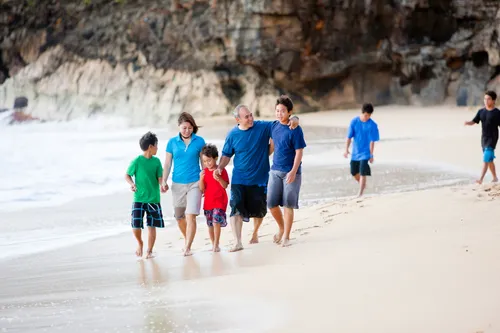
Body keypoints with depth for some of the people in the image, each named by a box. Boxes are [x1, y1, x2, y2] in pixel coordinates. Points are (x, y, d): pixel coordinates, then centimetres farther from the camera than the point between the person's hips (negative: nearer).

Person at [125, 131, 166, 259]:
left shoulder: (156, 161, 4)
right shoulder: (137, 161, -7)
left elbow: (159, 177, 4)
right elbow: (127, 175, 1)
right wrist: (132, 184, -18)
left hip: (153, 198, 3)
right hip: (139, 198, -3)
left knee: (152, 226, 4)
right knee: (136, 225, -8)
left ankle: (149, 251, 16)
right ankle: (139, 242, 22)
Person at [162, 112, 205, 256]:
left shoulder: (199, 141, -1)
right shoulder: (172, 142, 2)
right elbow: (167, 164, 6)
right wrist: (164, 181, -5)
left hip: (194, 183, -3)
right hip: (178, 184, 3)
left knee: (191, 216, -15)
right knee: (179, 217, 13)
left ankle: (187, 248, -13)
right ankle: (187, 240, 37)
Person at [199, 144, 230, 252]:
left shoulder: (221, 170, -7)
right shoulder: (204, 172, 5)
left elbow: (225, 186, -11)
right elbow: (202, 189, 3)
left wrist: (218, 178, -28)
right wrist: (201, 179, -14)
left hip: (219, 201, -5)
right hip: (208, 201, 5)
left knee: (216, 221, -16)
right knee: (210, 224, 10)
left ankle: (216, 245, -10)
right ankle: (213, 244, 21)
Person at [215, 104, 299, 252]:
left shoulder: (263, 127, -5)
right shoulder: (233, 135, -2)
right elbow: (227, 155, 8)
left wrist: (294, 119, -22)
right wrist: (219, 168, -8)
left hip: (260, 179, 1)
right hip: (239, 179, -1)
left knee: (258, 211, 13)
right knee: (236, 209, -16)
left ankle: (255, 232, 42)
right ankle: (238, 242, -17)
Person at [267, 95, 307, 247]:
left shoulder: (295, 130, -13)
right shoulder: (274, 126, 4)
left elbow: (299, 152, -14)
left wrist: (293, 171, -20)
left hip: (291, 172, -6)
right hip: (275, 170, 6)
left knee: (288, 205, -1)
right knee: (271, 203, 5)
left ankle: (286, 236, 9)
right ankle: (282, 228, 29)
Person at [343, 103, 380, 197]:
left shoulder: (372, 125, -11)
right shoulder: (354, 122, -5)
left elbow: (372, 141, -10)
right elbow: (349, 137, 0)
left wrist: (371, 155, -10)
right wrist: (346, 149, -4)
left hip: (365, 153, -4)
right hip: (355, 152, 4)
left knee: (363, 173, -10)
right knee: (354, 172, 13)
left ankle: (360, 193, -5)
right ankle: (363, 184, 40)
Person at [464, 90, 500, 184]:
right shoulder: (481, 111, 7)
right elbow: (474, 121, 4)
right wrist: (468, 123, -18)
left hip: (492, 138, -6)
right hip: (484, 138, 6)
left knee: (486, 159, -15)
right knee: (489, 159, 15)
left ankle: (481, 179, -20)